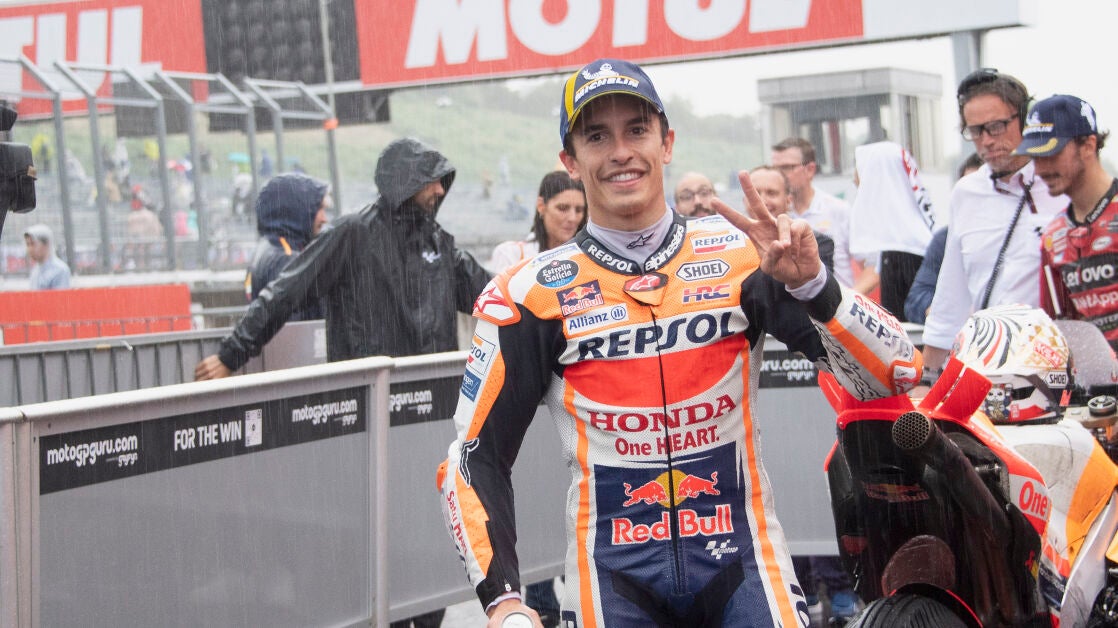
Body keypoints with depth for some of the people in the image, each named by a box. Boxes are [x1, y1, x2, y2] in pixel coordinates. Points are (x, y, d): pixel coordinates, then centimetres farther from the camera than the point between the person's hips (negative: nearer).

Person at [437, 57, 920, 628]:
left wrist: (811, 284, -19)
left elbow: (894, 374, -3)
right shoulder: (531, 295, 2)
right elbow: (475, 458, 5)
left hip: (739, 558, 0)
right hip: (610, 572, 0)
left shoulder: (742, 257, 2)